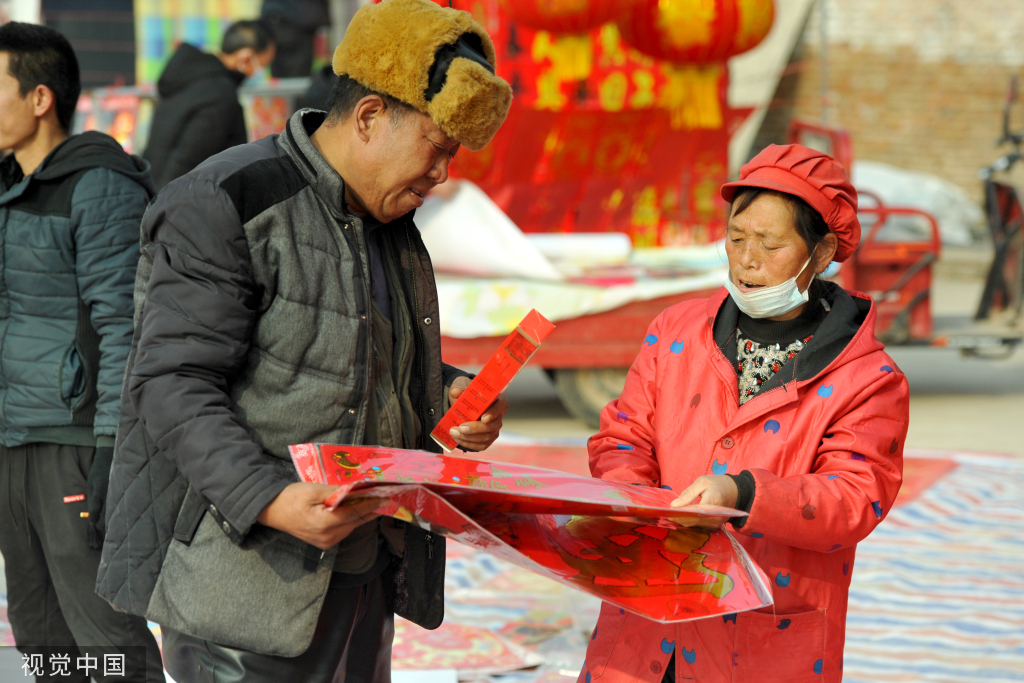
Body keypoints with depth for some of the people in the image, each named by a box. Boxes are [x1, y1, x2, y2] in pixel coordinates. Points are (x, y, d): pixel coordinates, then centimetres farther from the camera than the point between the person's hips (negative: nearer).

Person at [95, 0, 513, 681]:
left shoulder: (390, 226, 16)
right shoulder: (224, 207, -12)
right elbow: (173, 387, -18)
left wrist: (452, 398, 6)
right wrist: (269, 500, -31)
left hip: (362, 579, 8)